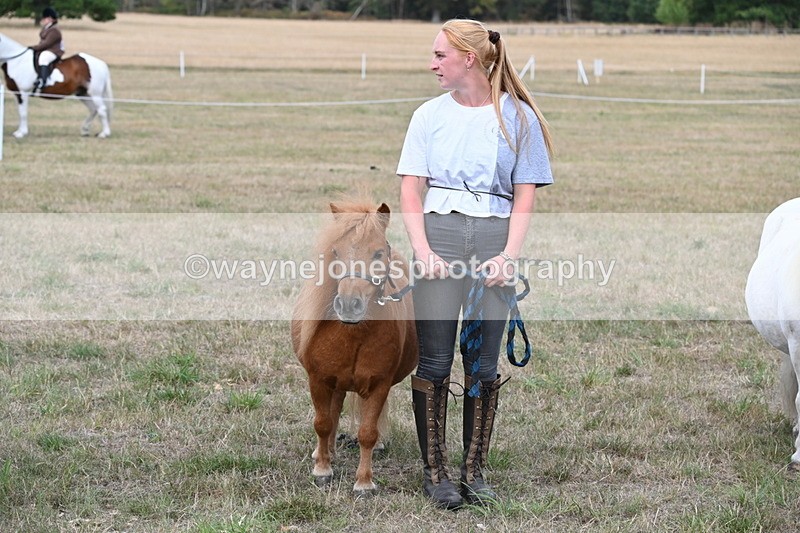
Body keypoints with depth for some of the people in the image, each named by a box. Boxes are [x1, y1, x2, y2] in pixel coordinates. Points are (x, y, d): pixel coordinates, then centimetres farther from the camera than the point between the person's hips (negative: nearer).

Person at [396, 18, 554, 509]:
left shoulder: (519, 117, 4)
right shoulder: (430, 115, 9)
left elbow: (524, 197, 2)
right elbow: (411, 190, 4)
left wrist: (508, 257, -10)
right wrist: (422, 251, -10)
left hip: (494, 242, -1)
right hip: (439, 236, 1)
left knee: (483, 365, 3)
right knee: (434, 361, -2)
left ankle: (475, 470, 13)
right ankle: (435, 471, 7)